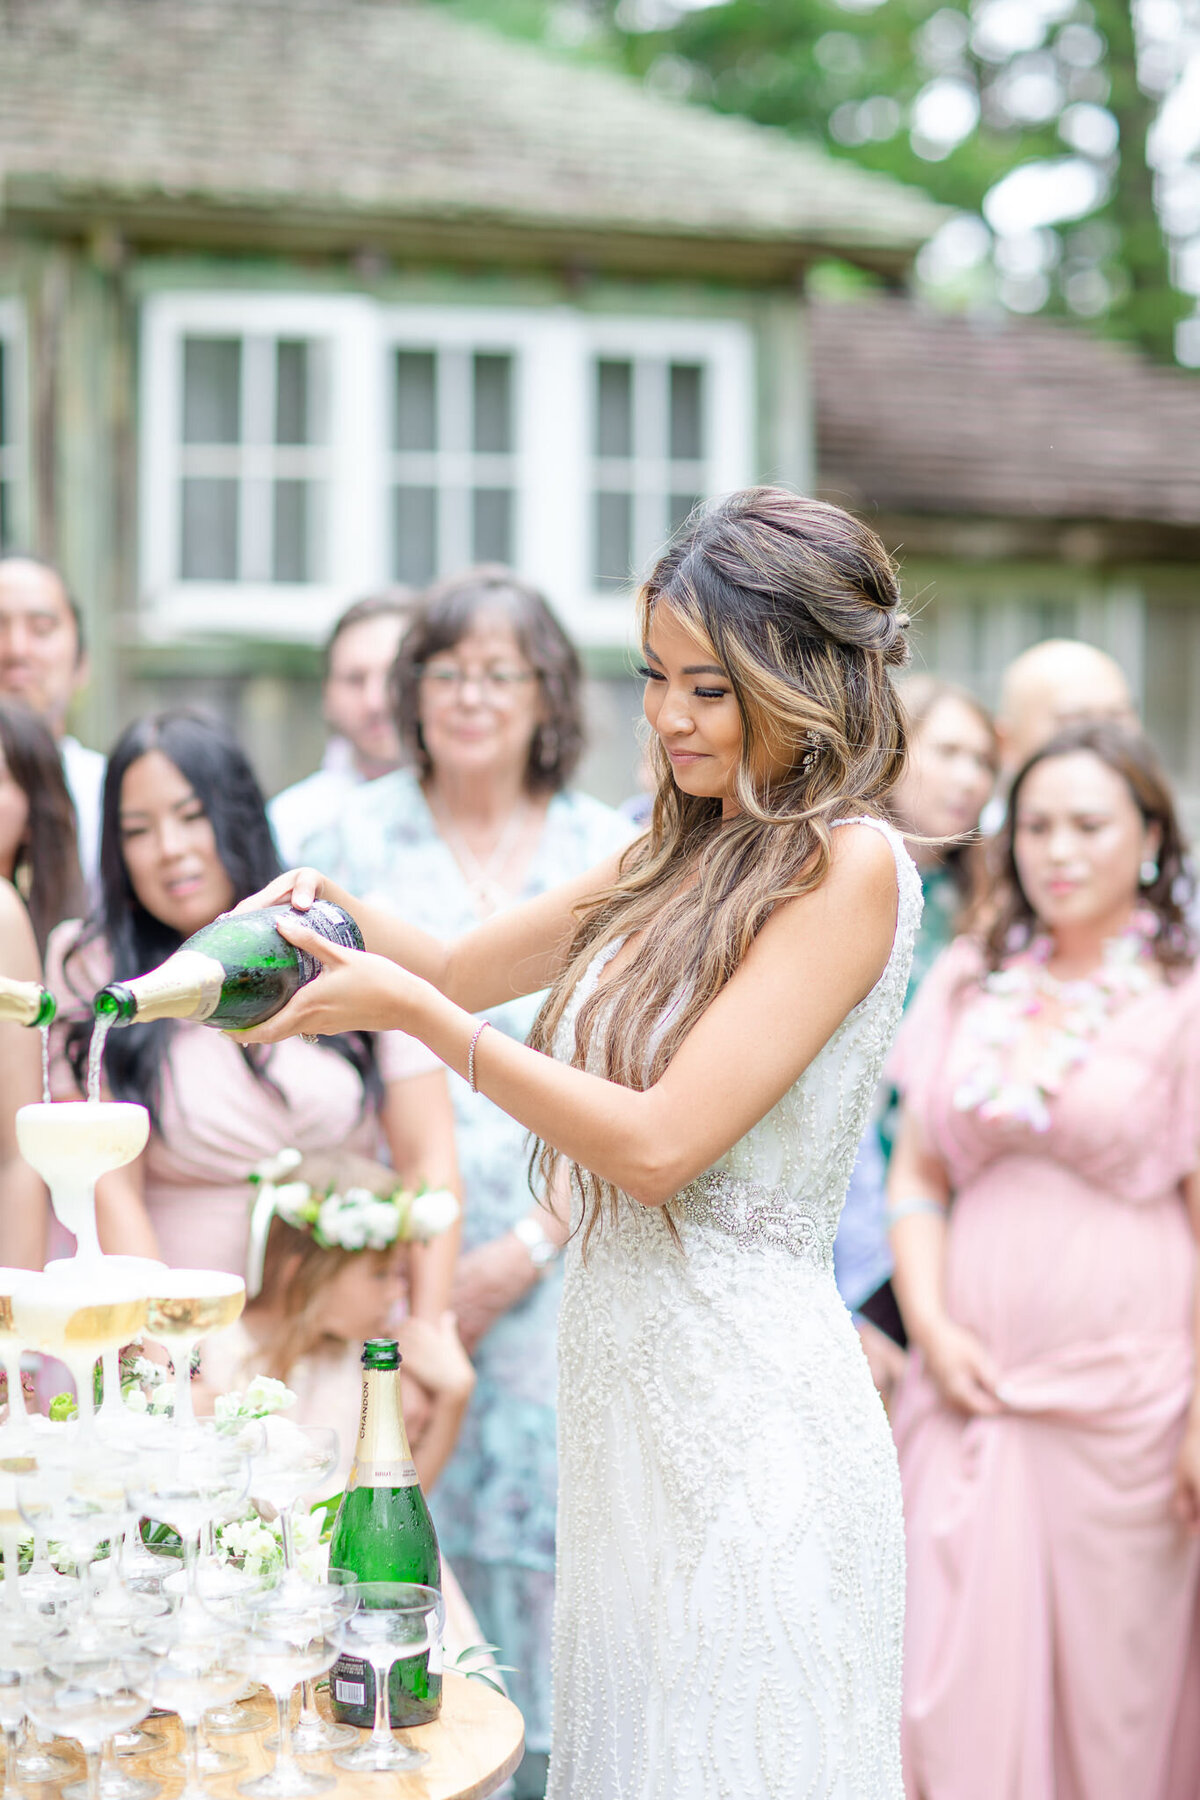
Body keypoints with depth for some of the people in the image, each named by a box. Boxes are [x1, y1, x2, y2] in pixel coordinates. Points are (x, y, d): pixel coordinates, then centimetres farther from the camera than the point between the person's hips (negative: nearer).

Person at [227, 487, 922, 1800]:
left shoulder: (850, 865, -13)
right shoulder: (685, 855, 11)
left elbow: (658, 1144, -19)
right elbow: (461, 966, 20)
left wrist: (410, 1012, -15)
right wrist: (339, 916, 0)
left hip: (744, 1405, -8)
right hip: (619, 1393, 8)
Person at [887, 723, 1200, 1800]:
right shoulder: (967, 983, 9)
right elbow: (917, 1174, 11)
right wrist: (931, 1323, -3)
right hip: (969, 1380, 3)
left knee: (1105, 1682, 7)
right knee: (957, 1675, 2)